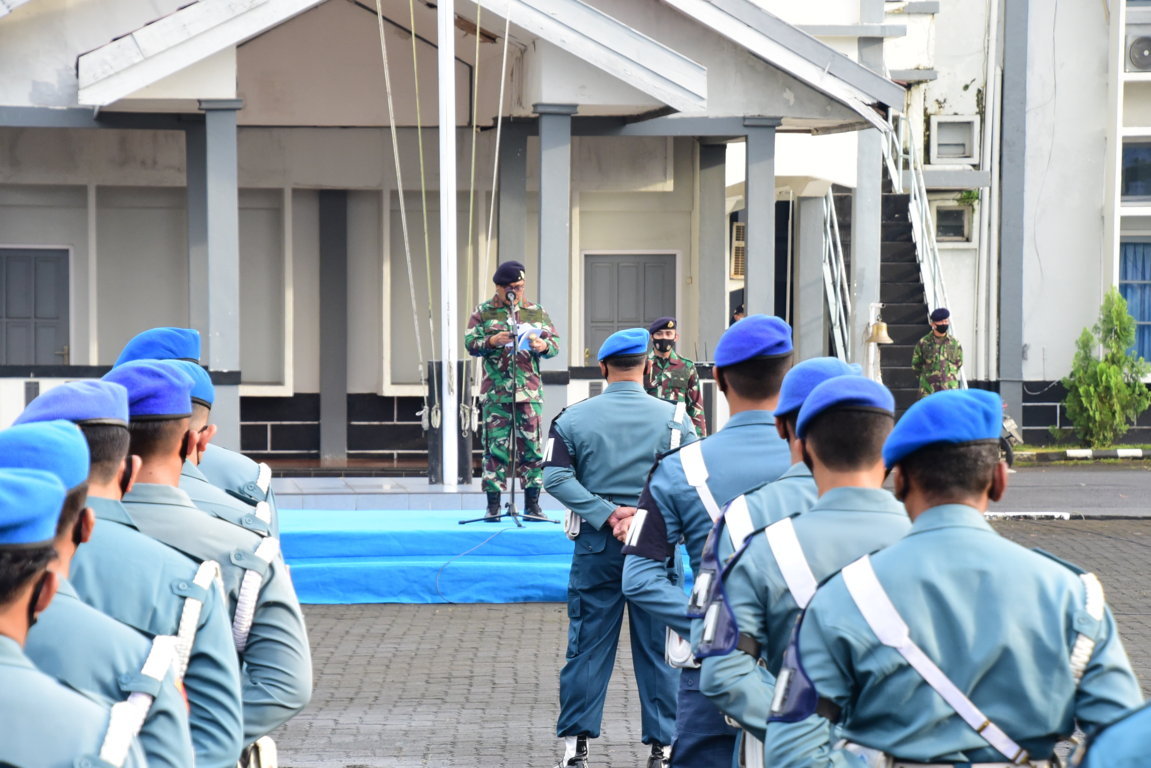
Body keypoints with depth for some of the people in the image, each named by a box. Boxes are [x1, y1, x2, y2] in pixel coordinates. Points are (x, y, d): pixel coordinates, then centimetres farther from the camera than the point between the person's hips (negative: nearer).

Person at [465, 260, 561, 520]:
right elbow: (470, 342, 1)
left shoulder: (537, 312, 12)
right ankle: (493, 505, 4)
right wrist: (491, 341, -17)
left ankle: (532, 505, 7)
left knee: (531, 446, 1)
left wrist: (544, 346, -13)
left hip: (529, 391, 2)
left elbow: (556, 343, 9)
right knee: (495, 447, -2)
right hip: (496, 391, -2)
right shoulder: (483, 313, 8)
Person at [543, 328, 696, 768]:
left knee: (588, 644, 7)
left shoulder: (573, 417, 0)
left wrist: (607, 514, -11)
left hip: (596, 545, 1)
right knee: (658, 647, 7)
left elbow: (555, 476, -8)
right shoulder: (673, 418, 0)